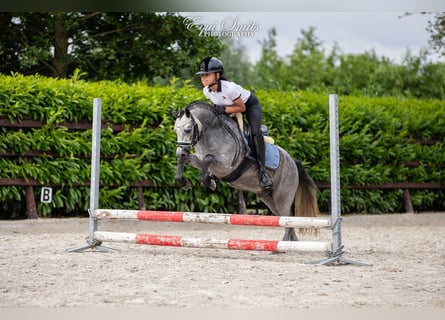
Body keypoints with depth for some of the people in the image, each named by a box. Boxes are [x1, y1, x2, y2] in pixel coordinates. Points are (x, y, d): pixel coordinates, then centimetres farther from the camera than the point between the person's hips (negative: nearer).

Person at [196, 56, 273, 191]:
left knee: (255, 132, -29)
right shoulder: (206, 91, -18)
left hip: (250, 105, -8)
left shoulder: (229, 88, -40)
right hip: (229, 107, 8)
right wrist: (217, 110, -16)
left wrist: (223, 109, -39)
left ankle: (262, 170, -25)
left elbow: (241, 108, -28)